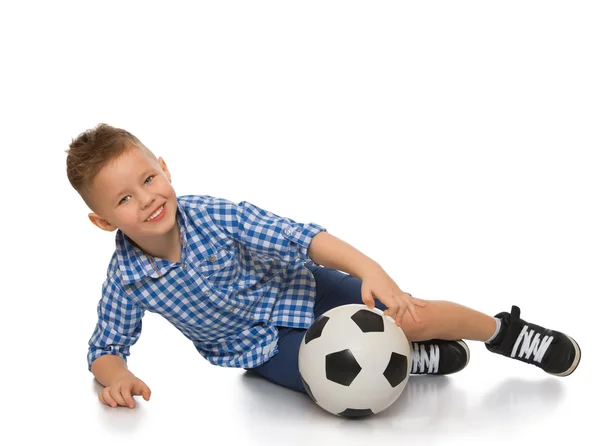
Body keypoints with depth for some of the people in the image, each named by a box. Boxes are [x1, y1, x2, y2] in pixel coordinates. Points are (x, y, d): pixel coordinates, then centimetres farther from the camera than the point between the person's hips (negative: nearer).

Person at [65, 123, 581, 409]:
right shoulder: (127, 280, -19)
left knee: (412, 317, -11)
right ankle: (406, 361, 2)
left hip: (295, 287, 0)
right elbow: (106, 347, -6)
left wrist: (369, 269, -39)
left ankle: (505, 332, 15)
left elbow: (300, 238, -26)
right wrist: (117, 378, -30)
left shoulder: (216, 216, -24)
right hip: (261, 348, 0)